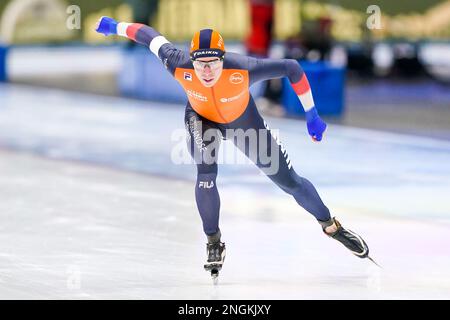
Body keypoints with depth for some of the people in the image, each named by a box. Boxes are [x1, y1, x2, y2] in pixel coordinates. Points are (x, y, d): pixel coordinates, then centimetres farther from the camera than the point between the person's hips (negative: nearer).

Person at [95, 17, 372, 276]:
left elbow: (292, 68, -28)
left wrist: (312, 116, -20)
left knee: (289, 181, 6)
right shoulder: (180, 66, -37)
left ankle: (331, 226, 31)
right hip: (201, 119, 0)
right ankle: (214, 243, -1)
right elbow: (150, 36, -20)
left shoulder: (243, 69, -41)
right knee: (206, 174, -25)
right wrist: (116, 27, -4)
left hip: (244, 121, 0)